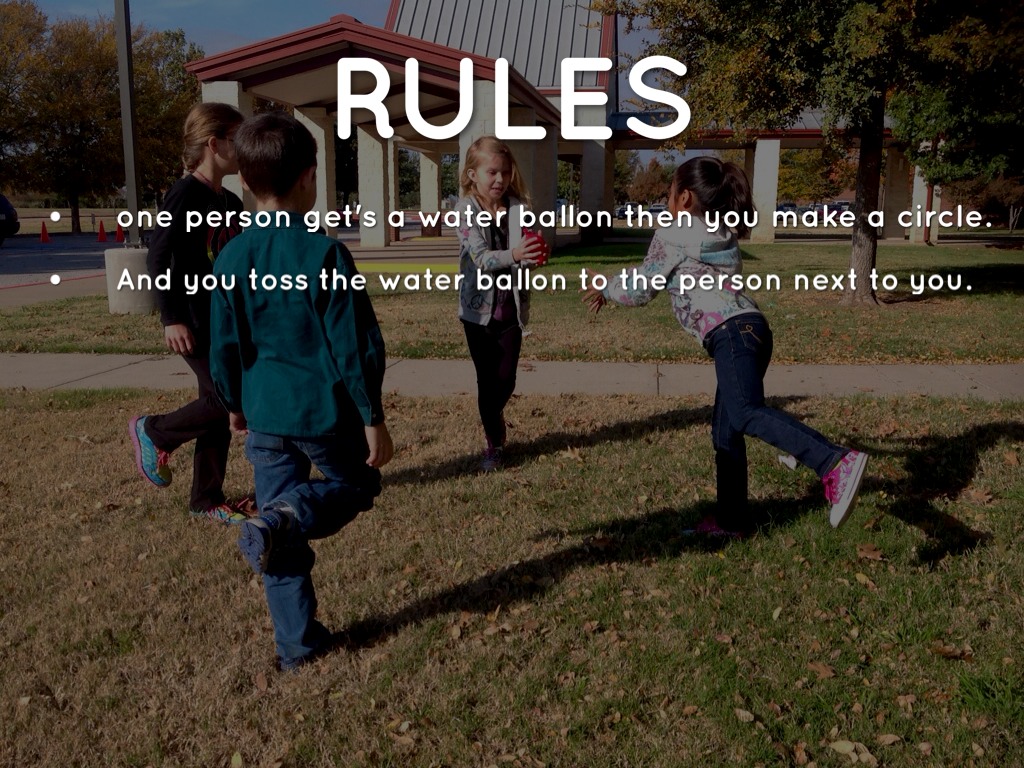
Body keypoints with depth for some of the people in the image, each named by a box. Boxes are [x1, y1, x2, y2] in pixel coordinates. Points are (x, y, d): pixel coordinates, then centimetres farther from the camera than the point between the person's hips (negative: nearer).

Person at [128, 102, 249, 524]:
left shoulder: (230, 202, 12)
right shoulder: (186, 194, -12)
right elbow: (158, 257, -17)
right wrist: (172, 319, -24)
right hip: (195, 323, -8)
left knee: (219, 408, 9)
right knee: (225, 399, -10)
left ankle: (207, 499, 20)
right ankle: (153, 432, 16)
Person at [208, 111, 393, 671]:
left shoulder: (232, 258, -1)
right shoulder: (324, 252, -14)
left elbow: (225, 346, 6)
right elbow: (356, 345, -14)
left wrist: (235, 405, 22)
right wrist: (374, 420, -6)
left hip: (266, 414, 5)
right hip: (327, 411, -4)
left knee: (285, 543, 15)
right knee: (356, 485, 22)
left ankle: (296, 643, 19)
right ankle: (285, 517, -7)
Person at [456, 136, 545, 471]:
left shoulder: (519, 207, -3)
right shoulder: (466, 210, -10)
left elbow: (527, 252, -8)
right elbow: (481, 257, -22)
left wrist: (535, 254, -32)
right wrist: (515, 255, -40)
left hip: (511, 308, 2)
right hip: (479, 308, -2)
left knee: (506, 380, 7)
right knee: (487, 380, 6)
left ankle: (492, 420, 38)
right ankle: (494, 443, 22)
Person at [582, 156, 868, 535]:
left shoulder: (672, 236, 5)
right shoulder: (720, 234, 29)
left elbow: (639, 290, 11)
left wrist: (606, 291, 29)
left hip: (732, 333, -9)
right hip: (748, 328, 9)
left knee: (747, 413, -28)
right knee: (725, 430, 14)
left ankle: (836, 464, -46)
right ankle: (730, 519, 20)